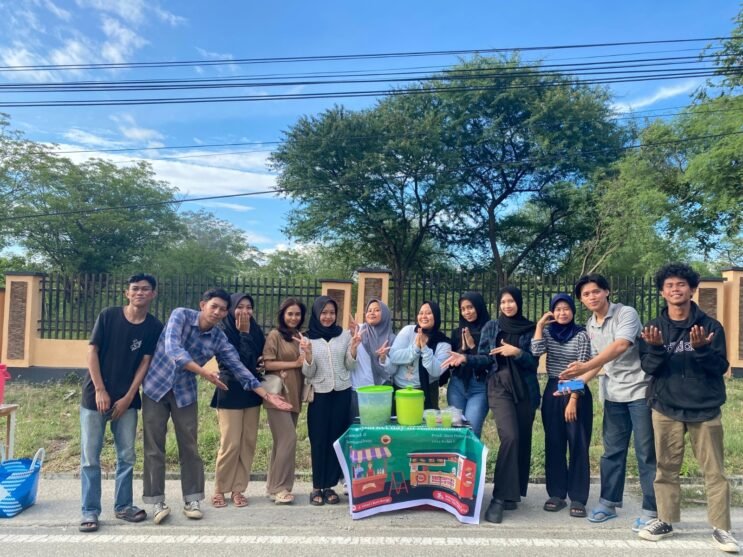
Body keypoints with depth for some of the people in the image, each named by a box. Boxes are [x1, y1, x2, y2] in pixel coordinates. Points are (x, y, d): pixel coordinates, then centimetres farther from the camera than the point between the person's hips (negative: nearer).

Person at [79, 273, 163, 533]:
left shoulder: (154, 327, -3)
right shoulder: (108, 315, -6)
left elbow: (145, 363, -2)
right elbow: (92, 352, -5)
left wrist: (128, 397, -8)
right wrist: (100, 390, -10)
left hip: (127, 399, 2)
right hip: (95, 395, -2)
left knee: (126, 456, 8)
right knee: (90, 457, 2)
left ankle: (123, 506, 22)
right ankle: (90, 511, 13)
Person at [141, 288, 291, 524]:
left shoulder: (220, 339, -7)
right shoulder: (181, 315, -15)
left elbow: (239, 368, -4)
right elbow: (173, 349, -28)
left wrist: (267, 395, -9)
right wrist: (204, 372, -37)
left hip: (185, 392, 2)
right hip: (156, 386, -2)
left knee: (189, 447, 3)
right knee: (154, 447, 2)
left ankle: (192, 500, 15)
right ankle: (158, 501, 13)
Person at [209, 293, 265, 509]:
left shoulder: (256, 330, 6)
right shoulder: (224, 331, -8)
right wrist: (243, 333, -17)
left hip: (252, 391, 5)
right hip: (230, 392, -5)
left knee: (248, 443, 5)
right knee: (230, 444, -4)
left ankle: (238, 489, 16)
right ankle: (219, 490, 13)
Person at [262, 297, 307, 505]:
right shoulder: (275, 335, -5)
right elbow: (268, 363, -11)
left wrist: (307, 358, -1)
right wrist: (295, 363, -12)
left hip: (293, 395, 7)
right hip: (278, 394, -7)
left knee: (282, 441, 11)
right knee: (288, 439, -10)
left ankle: (273, 486, 20)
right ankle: (279, 487, 2)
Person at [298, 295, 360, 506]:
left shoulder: (345, 335, 2)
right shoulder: (308, 339, -1)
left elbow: (350, 367, 4)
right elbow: (308, 373, -3)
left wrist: (353, 349, -14)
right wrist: (308, 353, -21)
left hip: (342, 393, 1)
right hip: (319, 395, -1)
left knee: (337, 438, 5)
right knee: (318, 440, 1)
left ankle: (330, 486, 16)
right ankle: (317, 487, 12)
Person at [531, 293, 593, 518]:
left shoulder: (581, 335, -5)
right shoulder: (548, 332, 6)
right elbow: (536, 351, -13)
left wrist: (573, 400, -14)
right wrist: (540, 324, -10)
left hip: (577, 394, -3)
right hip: (552, 392, 4)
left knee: (578, 445, 0)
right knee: (554, 445, 8)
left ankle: (578, 498, 8)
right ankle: (556, 494, 18)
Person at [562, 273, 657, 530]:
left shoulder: (626, 314, -13)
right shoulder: (590, 325, 8)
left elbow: (621, 346, -29)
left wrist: (586, 366, -39)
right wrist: (576, 381, 1)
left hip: (640, 390, -6)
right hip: (613, 395, 6)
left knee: (646, 452, 2)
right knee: (612, 450, 12)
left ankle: (651, 510, 12)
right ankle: (608, 502, 23)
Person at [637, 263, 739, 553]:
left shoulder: (710, 326, -3)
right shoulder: (654, 327, 0)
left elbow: (721, 367, -5)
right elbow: (648, 368, -4)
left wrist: (702, 349, -24)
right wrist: (656, 348, -24)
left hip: (705, 409, -1)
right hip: (666, 409, 1)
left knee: (715, 471, 6)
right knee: (666, 469, 10)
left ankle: (720, 527, 19)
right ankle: (665, 520, 23)